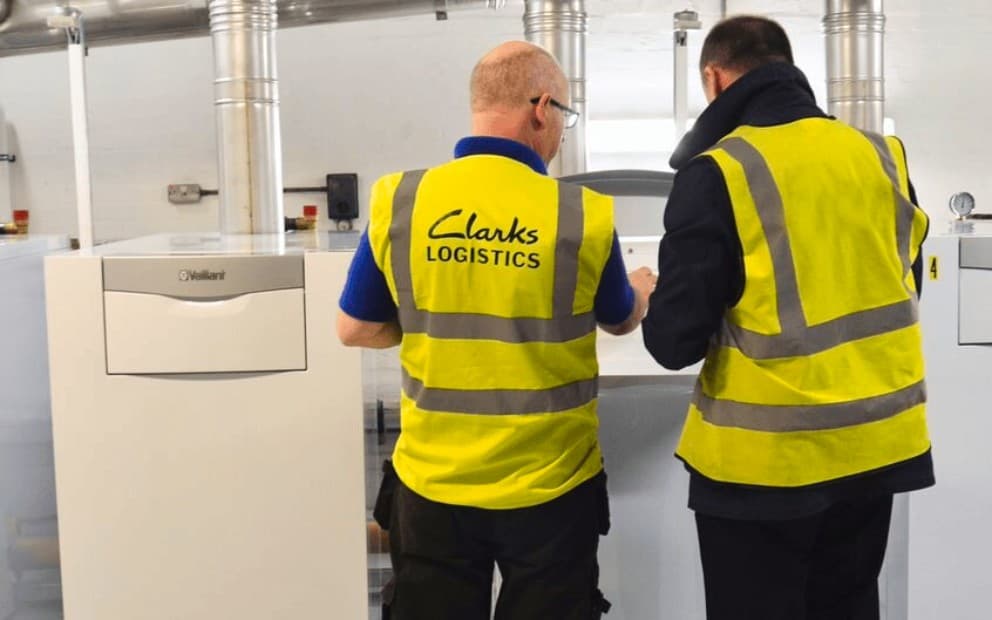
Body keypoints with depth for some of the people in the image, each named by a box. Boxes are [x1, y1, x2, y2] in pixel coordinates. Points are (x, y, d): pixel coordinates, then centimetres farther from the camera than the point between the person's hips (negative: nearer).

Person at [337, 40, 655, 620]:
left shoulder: (398, 201, -8)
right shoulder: (583, 214, -12)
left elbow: (356, 330, 2)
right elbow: (621, 320, 7)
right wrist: (642, 287, 30)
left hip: (433, 483, 2)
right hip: (549, 485, -1)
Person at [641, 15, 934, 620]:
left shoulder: (718, 173, -15)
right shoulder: (882, 156, 3)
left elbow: (676, 340, -16)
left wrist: (657, 309, 5)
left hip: (765, 458, -5)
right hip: (876, 443, 6)